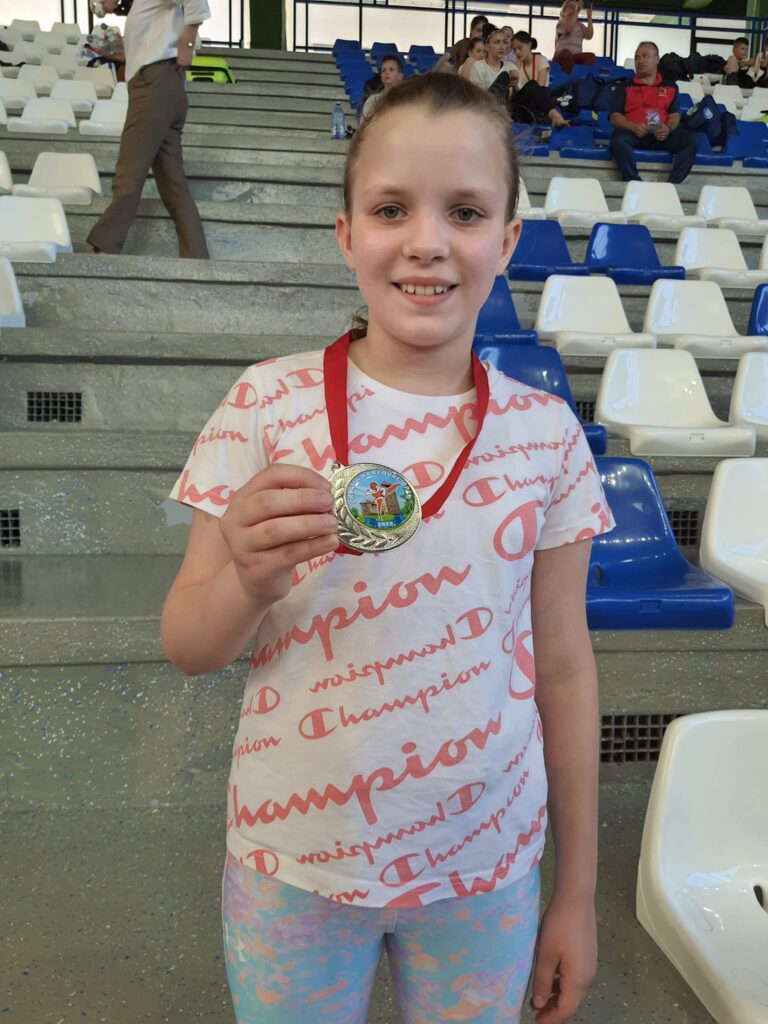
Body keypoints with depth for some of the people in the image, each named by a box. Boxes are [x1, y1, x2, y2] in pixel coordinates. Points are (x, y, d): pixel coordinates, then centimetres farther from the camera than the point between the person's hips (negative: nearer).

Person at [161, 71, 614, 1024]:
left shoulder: (545, 434, -8)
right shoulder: (268, 405, -12)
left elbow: (563, 669, -1)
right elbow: (186, 649, -7)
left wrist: (577, 890, 6)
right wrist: (250, 581, -29)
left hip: (486, 871, 1)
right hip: (291, 860, 0)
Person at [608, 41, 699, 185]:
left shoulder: (670, 87, 23)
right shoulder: (624, 87, 18)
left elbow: (675, 115, 13)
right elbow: (614, 117, 6)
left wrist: (668, 128, -13)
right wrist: (633, 126, -15)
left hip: (661, 135, 2)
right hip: (633, 133, -2)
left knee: (692, 138, -25)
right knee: (619, 138, -38)